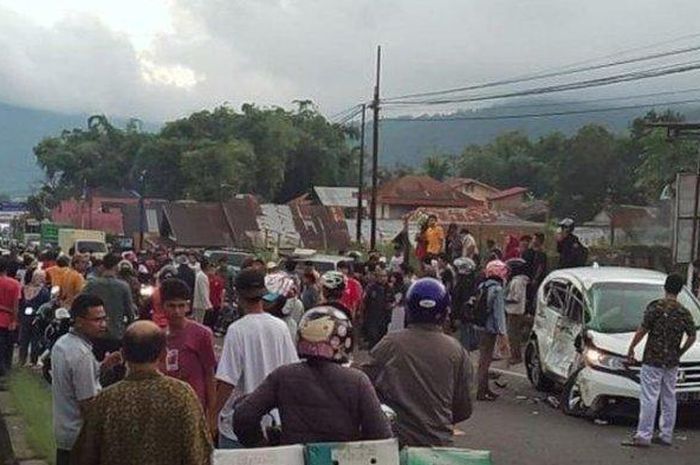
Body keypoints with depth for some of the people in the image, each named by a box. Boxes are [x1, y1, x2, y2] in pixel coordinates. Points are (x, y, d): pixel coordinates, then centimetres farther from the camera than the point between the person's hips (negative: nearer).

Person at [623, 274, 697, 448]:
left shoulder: (656, 307, -11)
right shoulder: (684, 313, 4)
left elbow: (642, 330, -12)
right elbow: (692, 337, 5)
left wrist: (631, 349, -1)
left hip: (653, 361, -5)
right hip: (672, 362, 5)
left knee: (649, 399, -5)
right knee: (669, 399, 13)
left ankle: (643, 436, -5)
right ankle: (666, 435, 19)